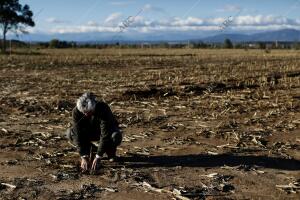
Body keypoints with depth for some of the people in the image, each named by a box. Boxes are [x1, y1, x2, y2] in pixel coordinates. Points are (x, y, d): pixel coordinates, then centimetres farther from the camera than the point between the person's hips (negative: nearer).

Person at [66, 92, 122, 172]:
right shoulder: (76, 111, -27)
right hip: (90, 132, 3)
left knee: (116, 136, -37)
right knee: (70, 133, -23)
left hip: (108, 130, -3)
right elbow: (78, 135, -27)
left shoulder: (103, 109, -36)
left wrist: (98, 158, -37)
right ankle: (89, 149, 1)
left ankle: (110, 151, -3)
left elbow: (105, 135, -37)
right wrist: (83, 157, -31)